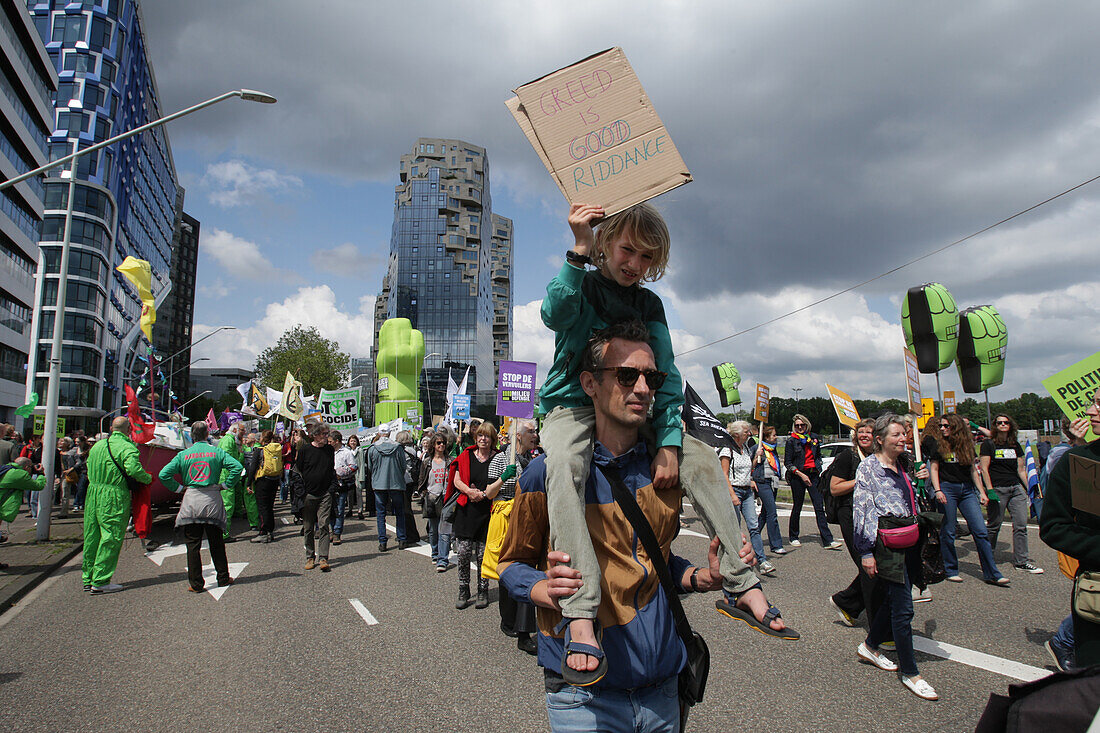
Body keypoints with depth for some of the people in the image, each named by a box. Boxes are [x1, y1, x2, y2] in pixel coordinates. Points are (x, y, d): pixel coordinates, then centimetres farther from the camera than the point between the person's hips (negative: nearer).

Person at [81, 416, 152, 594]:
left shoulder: (97, 445, 14)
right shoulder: (127, 447, -12)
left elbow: (89, 468, 17)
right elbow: (133, 469, -25)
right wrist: (148, 478, -9)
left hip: (92, 493, 8)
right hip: (114, 498, -8)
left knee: (91, 537, 14)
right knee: (111, 538, -1)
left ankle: (88, 578, 24)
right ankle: (100, 581, 1)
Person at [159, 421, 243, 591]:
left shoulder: (183, 454, 2)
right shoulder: (217, 452, -1)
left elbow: (164, 474, -4)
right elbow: (237, 467, -12)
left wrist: (178, 488, 6)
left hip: (190, 501, 0)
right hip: (212, 500, 0)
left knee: (193, 544, 6)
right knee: (216, 543, 12)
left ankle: (196, 584, 8)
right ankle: (223, 578, 19)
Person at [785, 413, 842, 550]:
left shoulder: (814, 437, 9)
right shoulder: (791, 441, -2)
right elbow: (787, 462, -4)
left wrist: (818, 468, 9)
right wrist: (801, 474, -12)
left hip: (813, 475, 3)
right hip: (798, 476, -3)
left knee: (820, 507, -3)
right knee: (797, 507, 5)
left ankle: (827, 541, -5)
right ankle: (793, 537, 21)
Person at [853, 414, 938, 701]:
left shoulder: (902, 468, 16)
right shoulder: (868, 467, -8)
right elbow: (861, 509, -12)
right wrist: (866, 551, -14)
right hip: (885, 543, -8)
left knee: (894, 600, 15)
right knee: (903, 607, -6)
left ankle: (870, 646, 35)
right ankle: (910, 673, 5)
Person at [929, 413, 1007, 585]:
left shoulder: (967, 444, 11)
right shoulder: (939, 445, 3)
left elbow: (973, 470, 15)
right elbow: (934, 469, 1)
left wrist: (981, 492, 10)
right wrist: (938, 491, -11)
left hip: (967, 490, 3)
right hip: (948, 488, -3)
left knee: (980, 531, -3)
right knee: (948, 532, 0)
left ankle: (992, 574, 2)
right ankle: (951, 571, 12)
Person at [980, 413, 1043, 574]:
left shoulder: (1016, 445, 14)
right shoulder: (988, 444, -3)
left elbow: (1021, 470, 17)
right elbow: (984, 469, -7)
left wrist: (1030, 488, 12)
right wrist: (989, 490, -14)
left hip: (1016, 488, 5)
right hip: (997, 488, -5)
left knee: (1021, 524, 0)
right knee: (993, 525, 1)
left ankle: (1021, 561, 7)